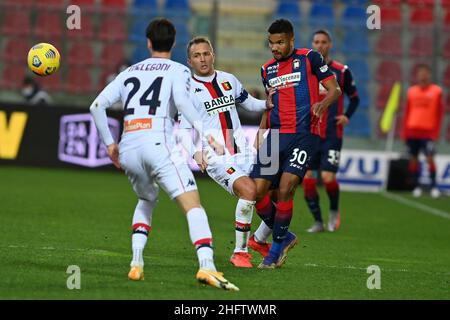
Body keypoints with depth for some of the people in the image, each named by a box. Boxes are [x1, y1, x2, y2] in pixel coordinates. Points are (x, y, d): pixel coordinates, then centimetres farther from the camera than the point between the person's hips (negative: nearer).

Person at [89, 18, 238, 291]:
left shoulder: (130, 72, 25)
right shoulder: (178, 70, 11)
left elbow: (97, 106, 18)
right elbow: (182, 101, -11)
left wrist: (109, 143, 25)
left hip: (128, 149, 5)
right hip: (158, 143, -5)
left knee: (147, 200, 31)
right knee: (194, 205, -11)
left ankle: (136, 263, 16)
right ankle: (206, 266, -32)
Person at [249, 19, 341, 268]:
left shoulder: (309, 58, 0)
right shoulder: (267, 69, 16)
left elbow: (334, 89, -1)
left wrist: (322, 104, -22)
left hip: (304, 134, -5)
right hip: (276, 135, 5)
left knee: (285, 189, -16)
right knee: (257, 191, -5)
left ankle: (277, 246, 1)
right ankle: (283, 236, 17)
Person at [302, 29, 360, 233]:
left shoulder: (341, 71, 1)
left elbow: (354, 98, 11)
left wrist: (347, 116, -4)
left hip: (332, 134, -2)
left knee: (328, 177, -12)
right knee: (307, 178, -4)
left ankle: (334, 211, 17)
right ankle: (318, 222, 9)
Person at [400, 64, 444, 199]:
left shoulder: (436, 91, 1)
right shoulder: (412, 91, 9)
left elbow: (439, 113, 2)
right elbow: (407, 112, 13)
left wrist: (436, 132, -4)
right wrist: (404, 131, 9)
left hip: (428, 132, -3)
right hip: (412, 131, 3)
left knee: (430, 158, -10)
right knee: (413, 159, 4)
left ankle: (433, 186, -4)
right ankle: (416, 186, 12)